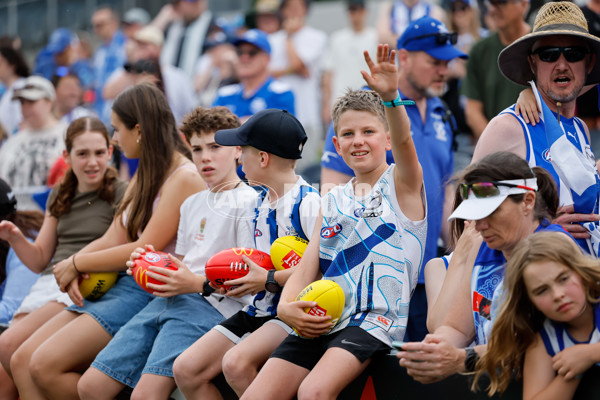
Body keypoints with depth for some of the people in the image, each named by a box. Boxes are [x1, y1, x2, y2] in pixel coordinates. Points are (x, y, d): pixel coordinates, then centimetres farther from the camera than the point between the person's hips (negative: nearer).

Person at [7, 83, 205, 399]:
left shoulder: (184, 178, -12)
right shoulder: (144, 176, 19)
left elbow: (145, 250, -16)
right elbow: (113, 240, 12)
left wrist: (77, 263, -5)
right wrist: (71, 272, -7)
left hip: (147, 292, -10)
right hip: (117, 285, 10)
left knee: (45, 366, -21)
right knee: (22, 361, -4)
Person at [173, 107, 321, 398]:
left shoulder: (307, 203, -14)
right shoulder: (260, 203, 16)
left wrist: (269, 280, -17)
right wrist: (238, 277, 10)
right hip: (260, 310, 9)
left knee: (236, 363, -32)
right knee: (186, 369, -3)